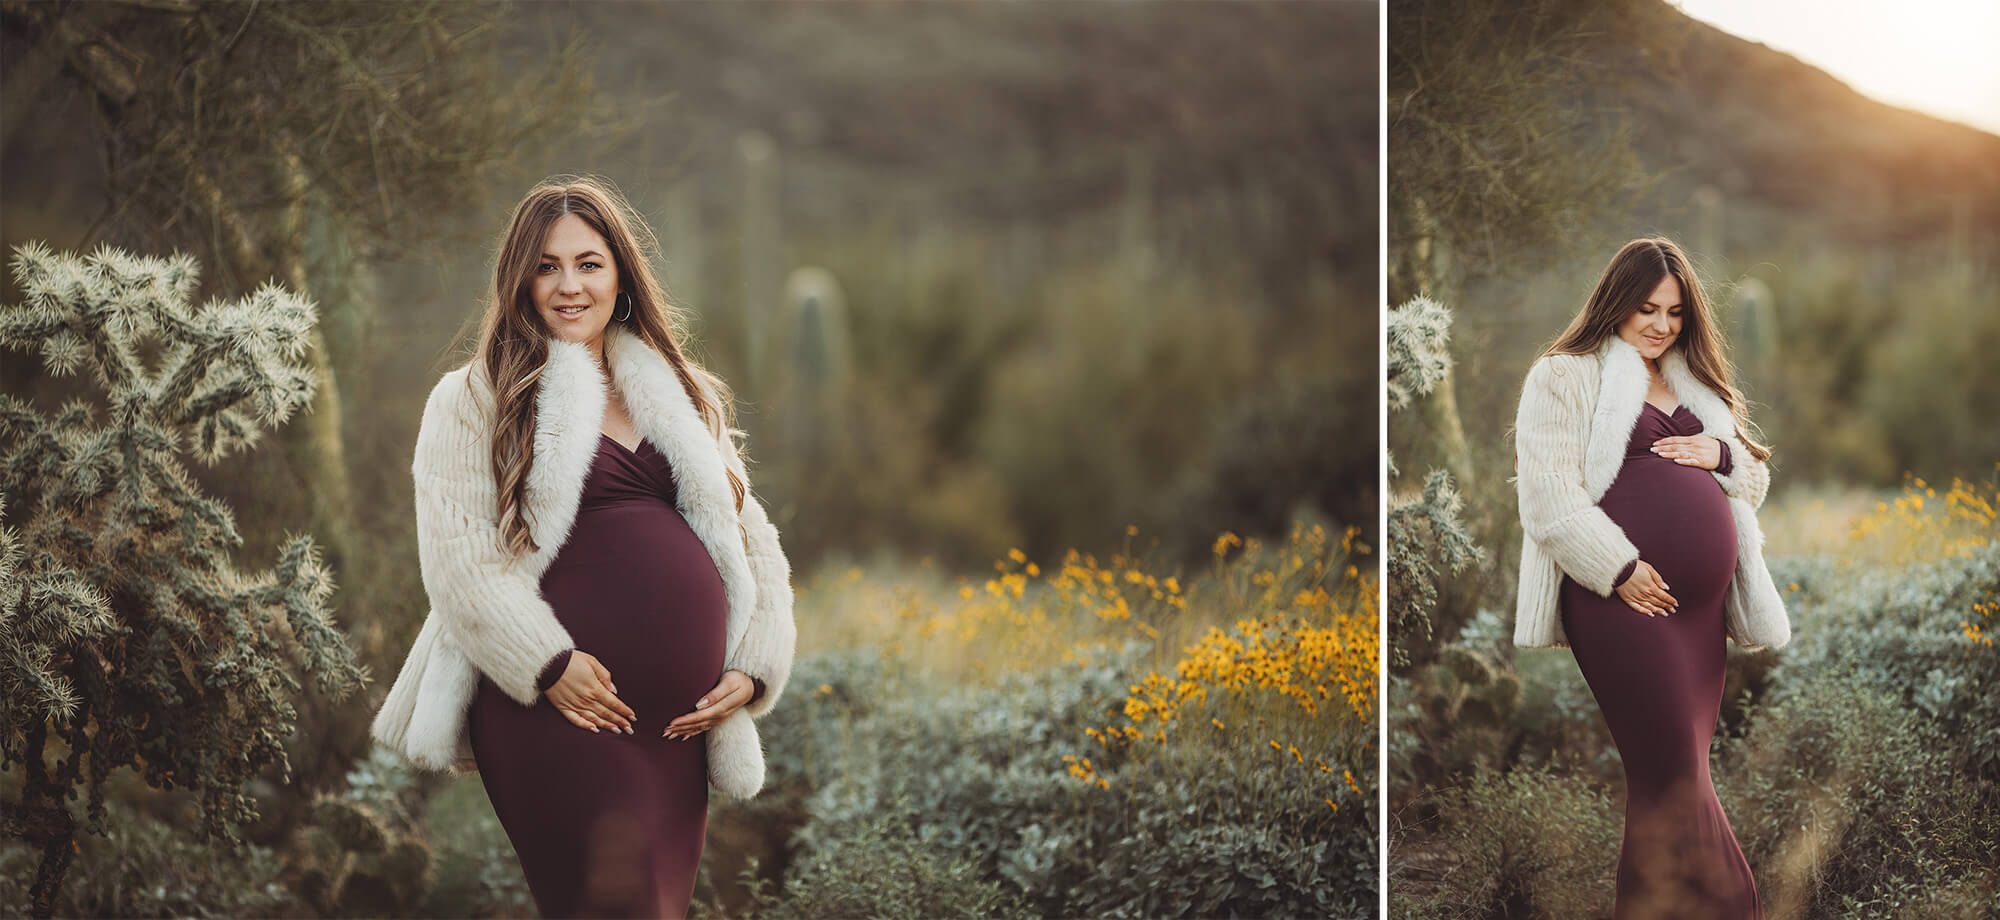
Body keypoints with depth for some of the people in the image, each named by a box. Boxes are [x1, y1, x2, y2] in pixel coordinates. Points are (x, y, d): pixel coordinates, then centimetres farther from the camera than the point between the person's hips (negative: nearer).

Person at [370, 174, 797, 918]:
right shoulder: (473, 399, 6)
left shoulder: (684, 400, 20)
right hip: (559, 709, -5)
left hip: (680, 718, 5)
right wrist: (551, 664, -15)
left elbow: (752, 543, 19)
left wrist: (751, 671, 4)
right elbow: (457, 552, -6)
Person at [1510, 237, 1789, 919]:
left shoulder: (1695, 384, 24)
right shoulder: (1566, 376, 3)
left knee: (1670, 778, 4)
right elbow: (1549, 493, -7)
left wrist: (1722, 453, 3)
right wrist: (1621, 569, -15)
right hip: (1626, 598, -6)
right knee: (1676, 772, -10)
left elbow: (1755, 480, 27)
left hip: (1700, 606, 7)